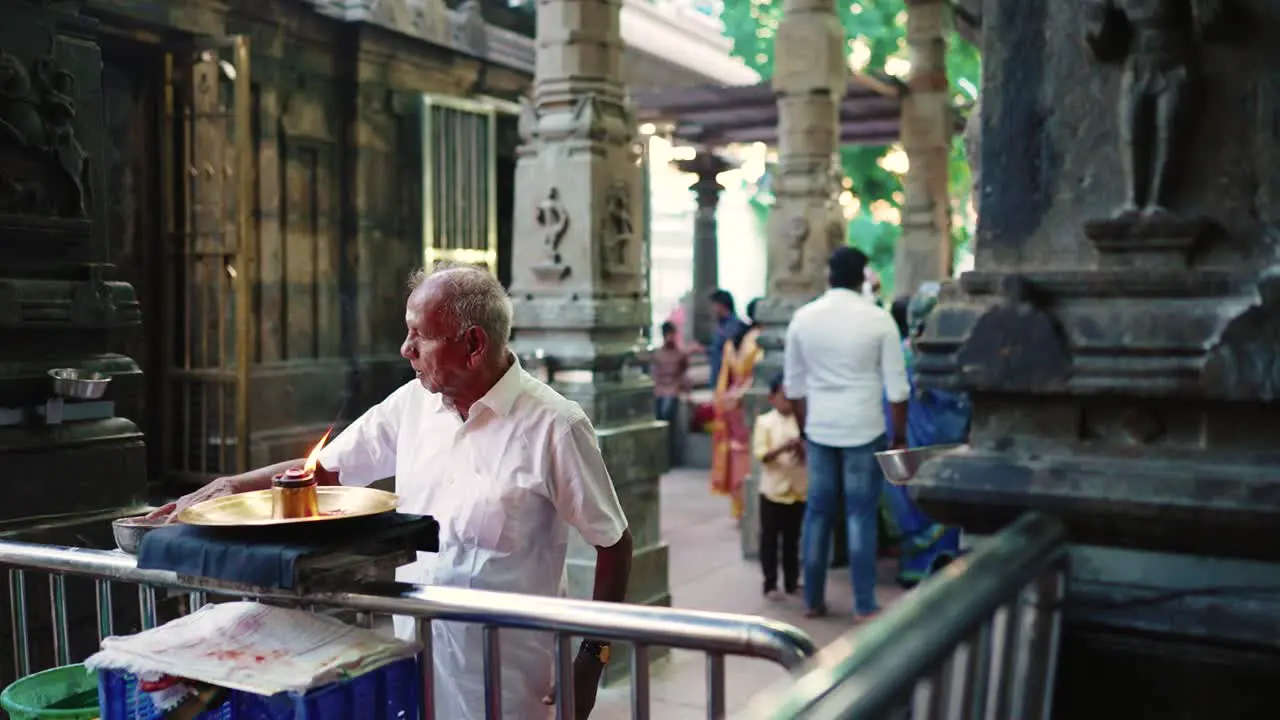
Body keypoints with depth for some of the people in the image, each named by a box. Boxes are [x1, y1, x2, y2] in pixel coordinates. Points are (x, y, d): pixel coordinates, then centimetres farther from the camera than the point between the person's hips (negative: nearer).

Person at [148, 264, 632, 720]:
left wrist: (591, 659, -9)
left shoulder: (552, 426, -15)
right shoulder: (412, 404, 1)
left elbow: (614, 543, -9)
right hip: (414, 661, 5)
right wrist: (229, 487, -2)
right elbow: (324, 469, 11)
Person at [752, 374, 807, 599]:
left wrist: (802, 450, -19)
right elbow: (760, 454, -13)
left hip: (798, 490, 3)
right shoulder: (765, 422, -5)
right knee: (770, 539, 3)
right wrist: (782, 449, -28)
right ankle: (770, 584, 12)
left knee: (792, 539, 13)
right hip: (773, 490, -3)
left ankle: (792, 582, 23)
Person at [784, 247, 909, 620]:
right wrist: (900, 436, 4)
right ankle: (864, 606, 7)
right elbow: (897, 387, -6)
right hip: (865, 431, -3)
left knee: (818, 513, 11)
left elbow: (794, 384, 7)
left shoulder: (803, 318, 1)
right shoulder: (878, 319, -7)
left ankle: (813, 600, 19)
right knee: (861, 516, 3)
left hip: (819, 431, 3)